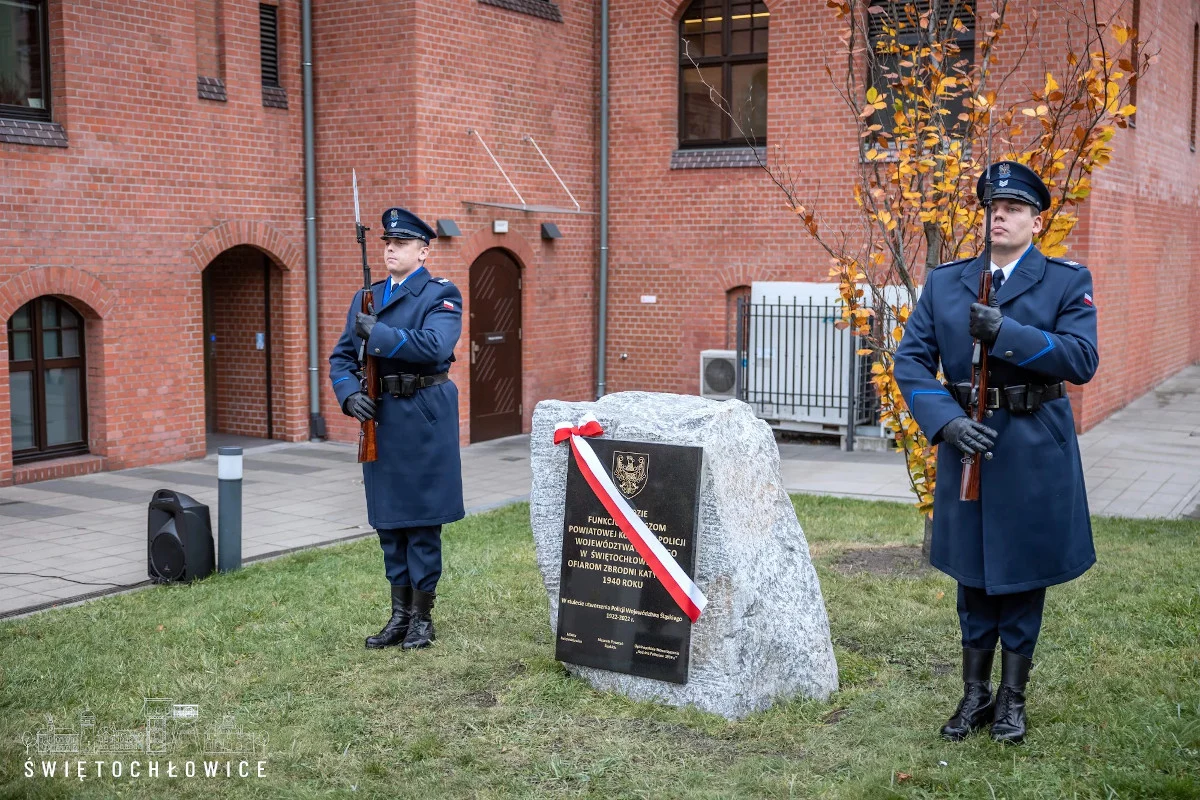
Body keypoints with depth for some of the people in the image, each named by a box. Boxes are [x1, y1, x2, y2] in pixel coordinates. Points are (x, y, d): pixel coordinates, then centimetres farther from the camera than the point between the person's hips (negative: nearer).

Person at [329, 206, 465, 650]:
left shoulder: (441, 295, -4)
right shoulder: (365, 298, 13)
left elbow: (435, 347, -21)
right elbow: (341, 358, 11)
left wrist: (378, 334, -24)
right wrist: (350, 395, -8)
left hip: (424, 418, -6)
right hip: (379, 418, 6)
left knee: (422, 520, 1)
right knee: (389, 522, 11)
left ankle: (422, 618, 12)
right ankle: (399, 615, 22)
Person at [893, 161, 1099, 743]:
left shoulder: (1068, 281, -1)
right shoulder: (945, 281, 5)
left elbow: (1082, 360, -14)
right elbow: (911, 359, 0)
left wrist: (1004, 333, -23)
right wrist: (946, 422, -15)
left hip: (1034, 450, -2)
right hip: (967, 442, 2)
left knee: (1023, 574, 7)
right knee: (972, 575, 12)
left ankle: (1012, 698, 23)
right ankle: (974, 694, 25)